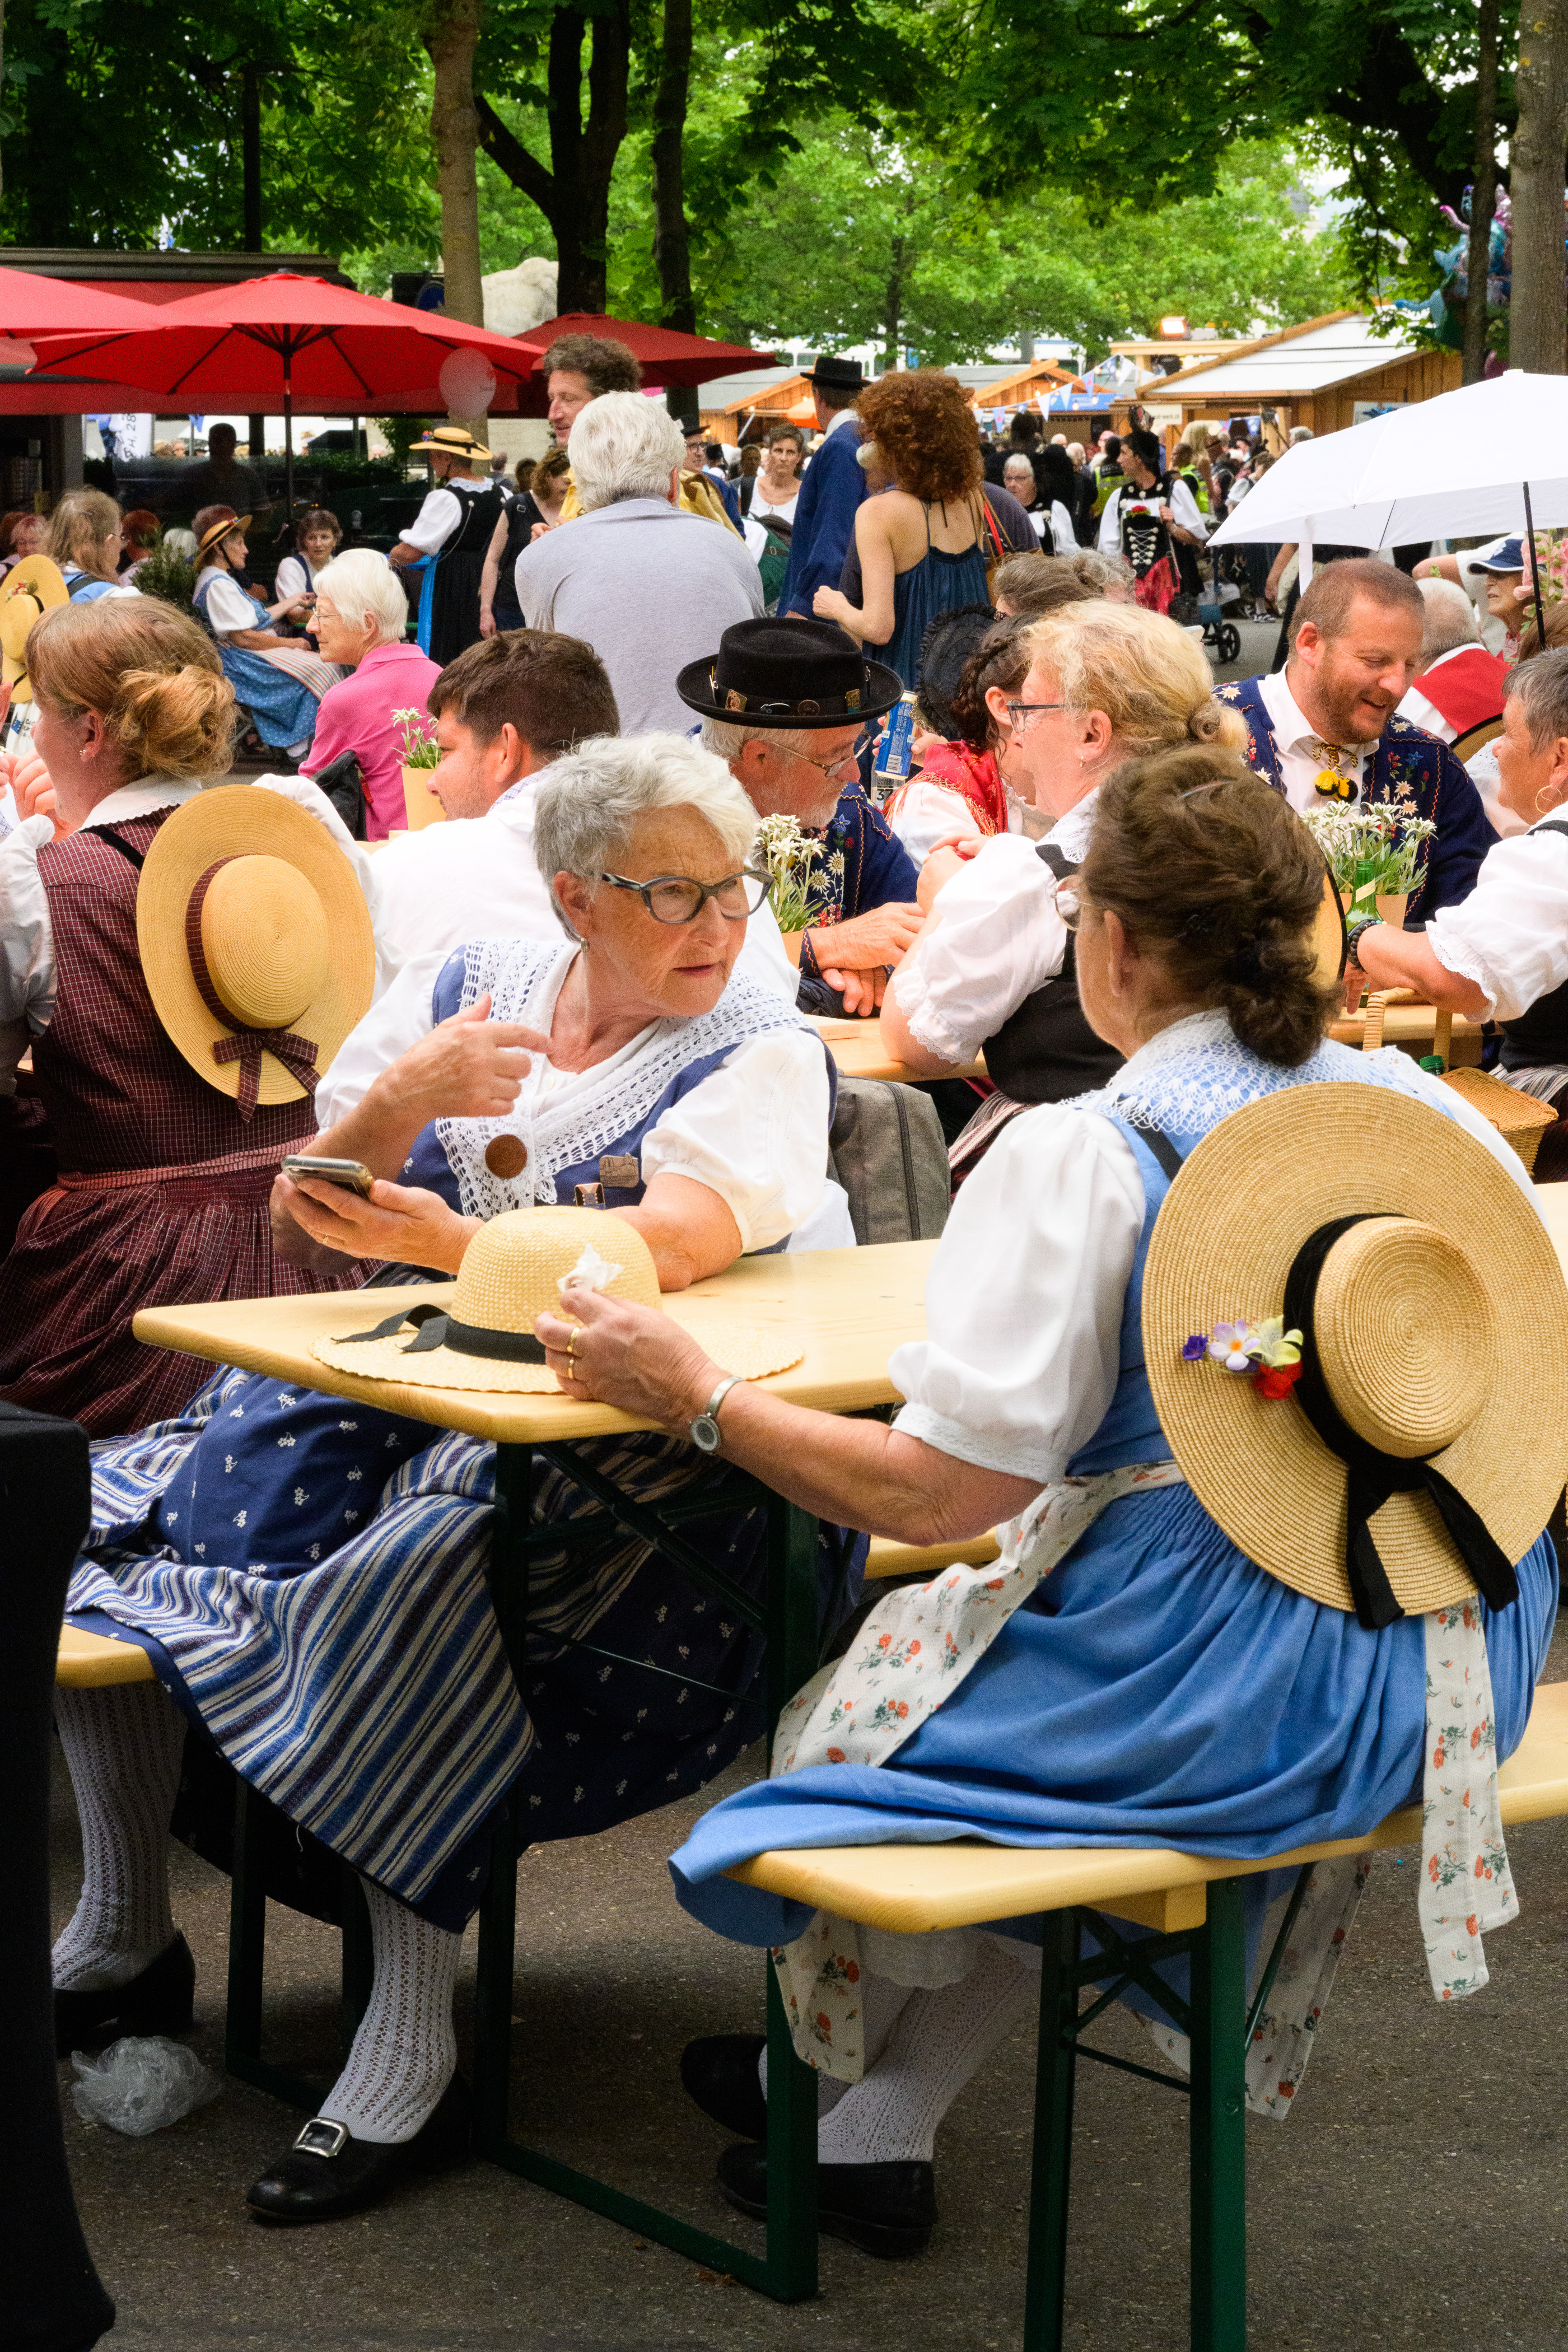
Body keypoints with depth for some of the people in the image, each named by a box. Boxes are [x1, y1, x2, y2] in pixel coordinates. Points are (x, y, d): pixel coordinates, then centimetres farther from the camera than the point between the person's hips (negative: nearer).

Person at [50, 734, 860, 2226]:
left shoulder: (760, 1052, -2)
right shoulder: (463, 990, 11)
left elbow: (675, 1239, -21)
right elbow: (304, 1210, 6)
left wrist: (454, 1241, -32)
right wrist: (396, 1100, -15)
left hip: (601, 1437, -5)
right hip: (388, 1381, 6)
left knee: (411, 1576, -35)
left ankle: (411, 2050, -25)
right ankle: (123, 1936, 9)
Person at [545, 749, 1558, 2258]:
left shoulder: (1082, 1156, -16)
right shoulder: (1423, 1110, 2)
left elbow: (941, 1492, -18)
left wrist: (692, 1395, -8)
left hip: (1213, 1691, -7)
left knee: (845, 1709, 19)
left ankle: (839, 2090, 44)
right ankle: (881, 2128, 31)